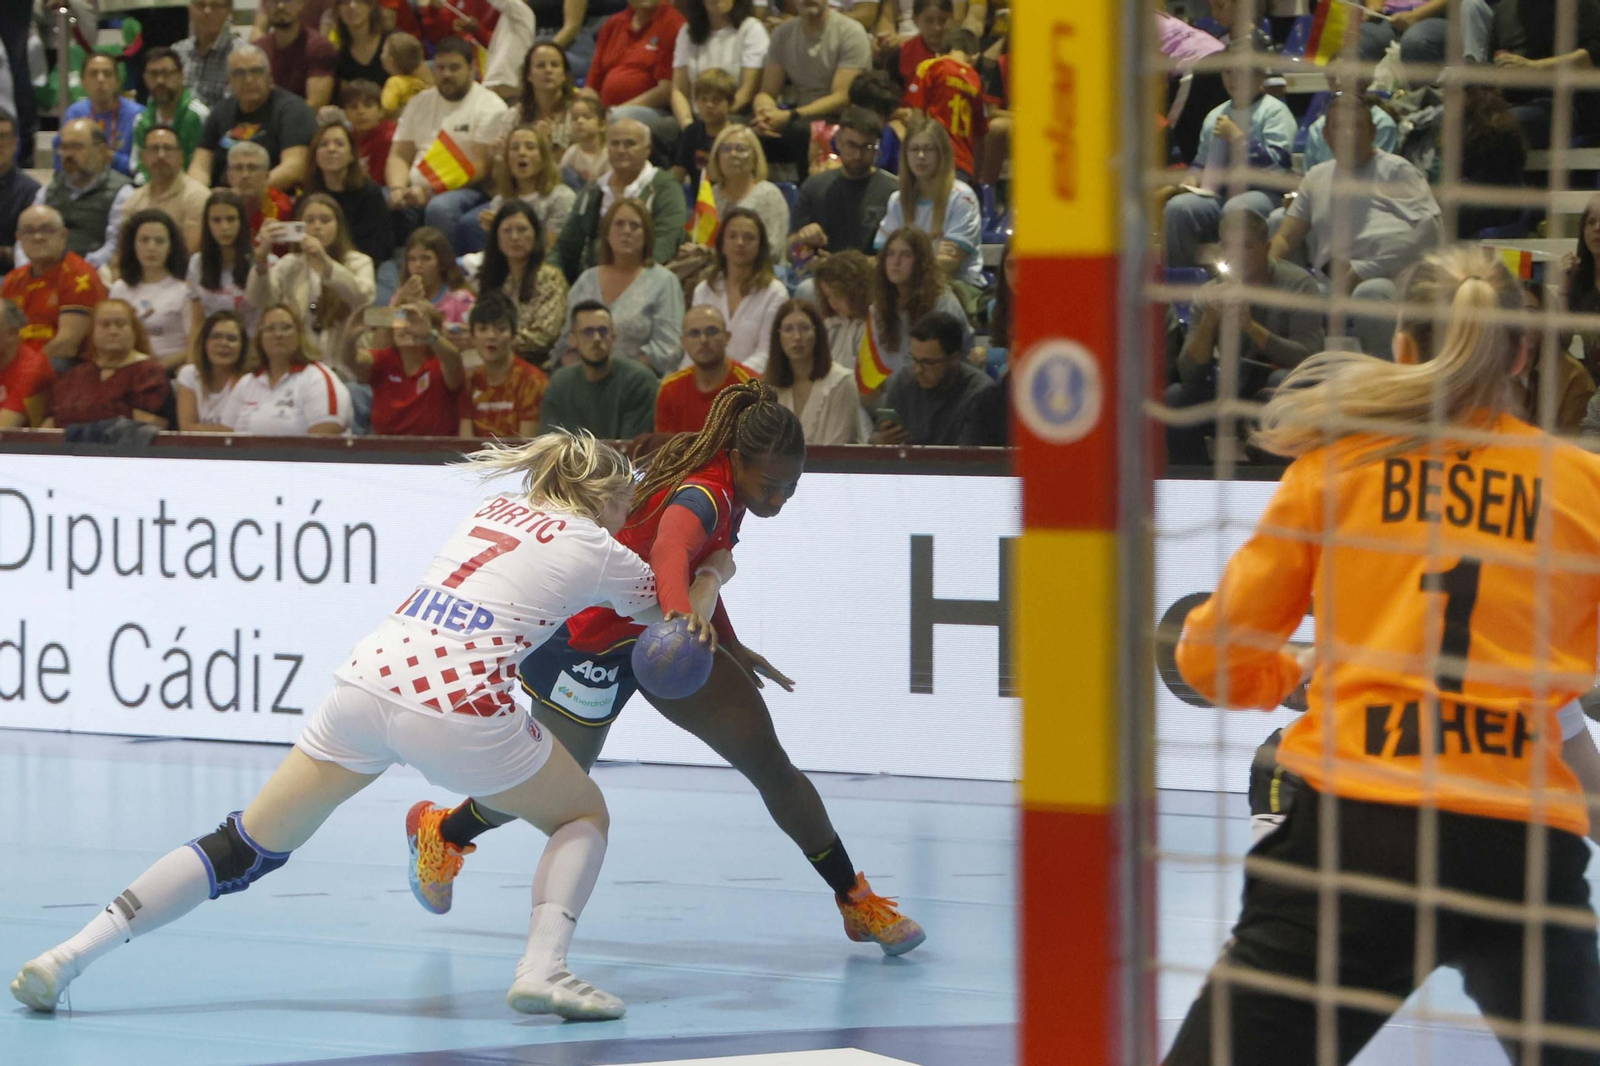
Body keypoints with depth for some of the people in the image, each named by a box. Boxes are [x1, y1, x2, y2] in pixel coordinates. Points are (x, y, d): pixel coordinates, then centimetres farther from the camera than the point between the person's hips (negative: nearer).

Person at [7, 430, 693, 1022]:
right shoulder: (596, 549, 11)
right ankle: (542, 969, -4)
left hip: (367, 680, 5)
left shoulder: (497, 508, 26)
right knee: (584, 816, 20)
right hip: (456, 707, -5)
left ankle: (70, 956, 0)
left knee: (248, 849, 12)